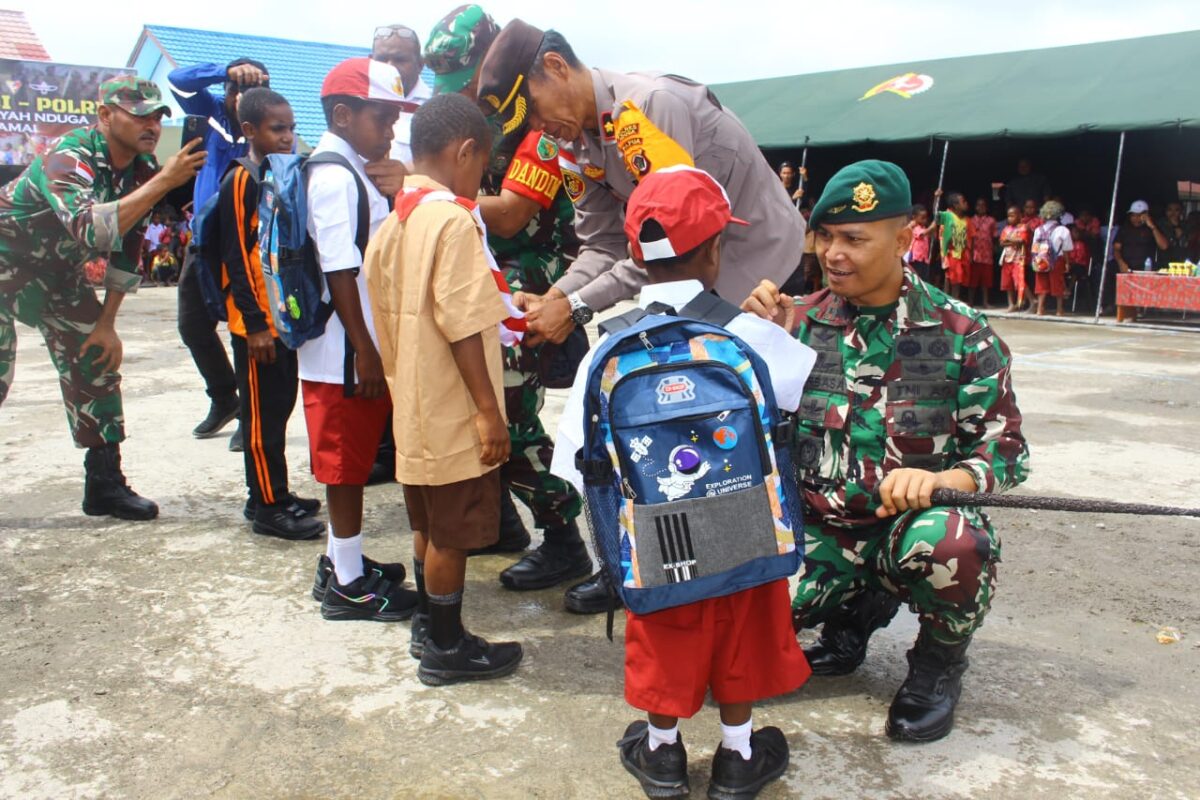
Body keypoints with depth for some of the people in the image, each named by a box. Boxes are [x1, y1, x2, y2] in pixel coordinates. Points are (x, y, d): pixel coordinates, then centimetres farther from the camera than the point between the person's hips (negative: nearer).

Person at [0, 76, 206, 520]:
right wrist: (163, 182, -46)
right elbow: (93, 230, -47)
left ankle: (105, 483, 11)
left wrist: (106, 324, -1)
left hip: (57, 274, 7)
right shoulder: (69, 157, -29)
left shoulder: (143, 168, -7)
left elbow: (126, 250, 0)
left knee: (97, 362, 2)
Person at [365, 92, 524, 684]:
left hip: (414, 406, 9)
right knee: (453, 532, 4)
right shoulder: (453, 218, -18)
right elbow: (462, 324, -22)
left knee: (429, 522, 20)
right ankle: (447, 649, 18)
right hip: (454, 410, -9)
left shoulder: (393, 220, 9)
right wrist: (488, 409, -19)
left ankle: (429, 626, 35)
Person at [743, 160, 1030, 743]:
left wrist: (936, 478, -27)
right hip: (820, 529, 3)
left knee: (948, 543, -37)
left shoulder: (961, 334, -5)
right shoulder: (801, 320, 2)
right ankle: (859, 607, 14)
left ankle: (939, 663, 0)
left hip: (910, 520, -2)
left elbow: (1005, 450, -5)